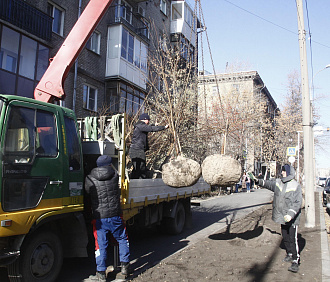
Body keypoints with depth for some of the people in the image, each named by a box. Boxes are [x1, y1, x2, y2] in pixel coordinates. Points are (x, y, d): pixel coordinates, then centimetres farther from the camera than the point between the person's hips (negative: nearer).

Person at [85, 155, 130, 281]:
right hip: (115, 215, 1)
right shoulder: (115, 175, -1)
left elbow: (87, 193, 7)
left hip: (99, 217, 0)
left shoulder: (89, 179, -4)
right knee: (122, 240, 19)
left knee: (101, 245, 8)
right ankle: (124, 266, 24)